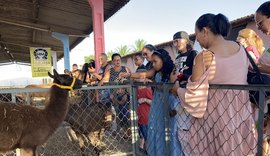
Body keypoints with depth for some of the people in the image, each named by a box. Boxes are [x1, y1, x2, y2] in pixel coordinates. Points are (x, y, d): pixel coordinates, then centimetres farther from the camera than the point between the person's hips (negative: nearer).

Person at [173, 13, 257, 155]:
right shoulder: (240, 48, 0)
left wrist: (178, 89, 3)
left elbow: (194, 96, -16)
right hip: (241, 114, 6)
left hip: (217, 117, -5)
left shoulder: (203, 57, -18)